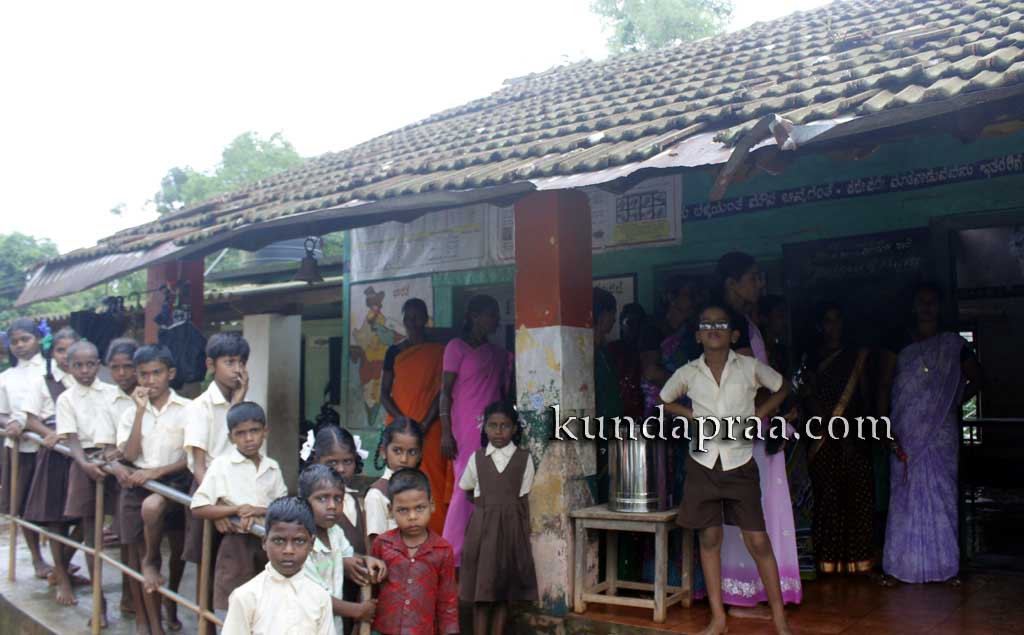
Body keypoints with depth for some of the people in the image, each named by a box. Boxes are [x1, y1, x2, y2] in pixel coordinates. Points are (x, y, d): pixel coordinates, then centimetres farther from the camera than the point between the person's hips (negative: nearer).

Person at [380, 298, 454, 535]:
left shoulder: (438, 351, 5)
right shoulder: (394, 351, 10)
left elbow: (442, 390, 0)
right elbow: (384, 393, 7)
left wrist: (425, 423, -11)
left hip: (430, 429, -2)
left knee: (433, 483, -7)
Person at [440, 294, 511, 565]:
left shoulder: (498, 354, 18)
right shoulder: (457, 347, 0)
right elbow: (446, 391, -5)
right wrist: (446, 432, -11)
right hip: (467, 430, -6)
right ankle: (452, 555, 1)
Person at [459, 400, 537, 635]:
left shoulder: (524, 458, 0)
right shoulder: (477, 458, 4)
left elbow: (523, 499, 1)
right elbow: (467, 491, 15)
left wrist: (524, 533, 0)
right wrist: (487, 505, 5)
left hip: (511, 528, 0)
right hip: (482, 528, 1)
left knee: (504, 592, 5)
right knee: (480, 591, 0)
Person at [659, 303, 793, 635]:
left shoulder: (750, 367, -3)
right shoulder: (688, 373, 0)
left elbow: (781, 387, 14)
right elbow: (664, 401, 16)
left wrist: (758, 416, 0)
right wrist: (694, 417, 1)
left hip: (740, 463, -1)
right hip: (703, 463, 2)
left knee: (758, 541, -1)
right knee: (709, 538, 7)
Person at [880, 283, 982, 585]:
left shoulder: (953, 344, 6)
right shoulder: (900, 344, 5)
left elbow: (976, 378, 17)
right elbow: (884, 385, 1)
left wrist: (955, 404, 4)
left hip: (940, 432, 0)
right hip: (906, 433, 0)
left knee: (941, 492, 1)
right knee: (904, 494, 1)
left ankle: (945, 564, 10)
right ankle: (898, 565, 6)